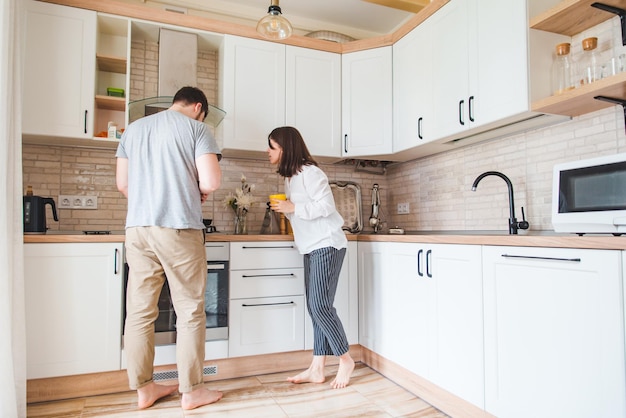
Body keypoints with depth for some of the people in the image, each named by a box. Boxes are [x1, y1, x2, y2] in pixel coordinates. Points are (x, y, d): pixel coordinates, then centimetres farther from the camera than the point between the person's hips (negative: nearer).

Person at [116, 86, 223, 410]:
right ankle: (191, 391, 14)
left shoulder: (133, 129, 16)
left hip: (138, 228, 6)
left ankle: (143, 388, 21)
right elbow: (211, 182, -11)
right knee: (189, 313, 5)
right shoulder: (196, 129, 0)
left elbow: (122, 183, 16)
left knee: (140, 312, 10)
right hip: (180, 229, -5)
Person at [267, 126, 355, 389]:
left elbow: (326, 206, -19)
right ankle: (317, 369, 13)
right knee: (314, 307, 7)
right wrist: (284, 209, 2)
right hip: (311, 248, 9)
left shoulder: (309, 172, -12)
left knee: (320, 306, -9)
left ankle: (346, 360, 11)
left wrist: (293, 207, -16)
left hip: (327, 245, -9)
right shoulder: (289, 177, 16)